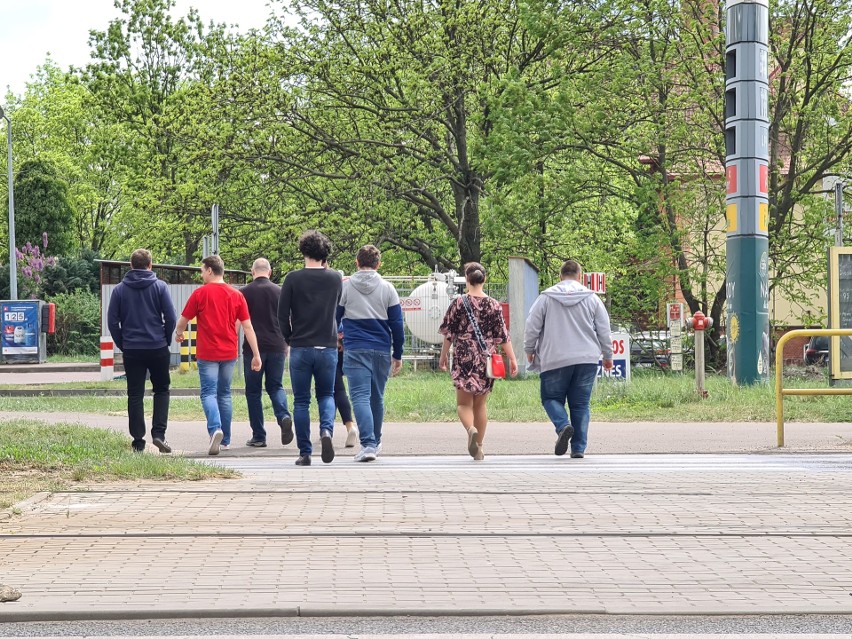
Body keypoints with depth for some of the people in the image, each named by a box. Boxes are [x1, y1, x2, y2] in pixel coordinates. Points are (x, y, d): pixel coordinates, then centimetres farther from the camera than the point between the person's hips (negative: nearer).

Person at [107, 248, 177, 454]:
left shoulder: (119, 290, 2)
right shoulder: (160, 287, -3)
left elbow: (112, 321, 0)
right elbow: (171, 318, -6)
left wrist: (122, 344, 10)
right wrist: (166, 340, 8)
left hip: (131, 350, 1)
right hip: (158, 348, -1)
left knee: (135, 396, 6)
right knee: (161, 390, 13)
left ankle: (138, 441, 5)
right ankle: (158, 433, -2)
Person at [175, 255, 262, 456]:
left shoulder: (200, 293, -6)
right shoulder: (236, 295, 3)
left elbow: (183, 320, 2)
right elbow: (248, 327, 1)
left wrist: (178, 334, 25)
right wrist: (256, 355, 4)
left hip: (207, 353, -4)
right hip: (229, 353, 4)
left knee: (209, 393, -3)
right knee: (224, 394, 13)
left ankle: (215, 429, -28)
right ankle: (225, 440, 16)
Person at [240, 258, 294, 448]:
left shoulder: (244, 293, 0)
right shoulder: (280, 292, 6)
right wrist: (286, 345, 21)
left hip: (253, 347, -2)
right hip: (276, 346, 2)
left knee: (253, 391, 7)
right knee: (275, 386, 14)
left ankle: (258, 436, 5)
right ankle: (284, 416, -16)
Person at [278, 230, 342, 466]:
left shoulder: (293, 279, -6)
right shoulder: (335, 278, 2)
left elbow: (282, 314, -3)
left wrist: (289, 339, 11)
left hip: (300, 348, -2)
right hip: (328, 347, 2)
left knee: (301, 401, 7)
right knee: (326, 395, 16)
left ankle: (305, 453, 5)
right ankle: (326, 430, -12)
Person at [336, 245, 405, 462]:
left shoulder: (344, 287, 0)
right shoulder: (387, 288, 3)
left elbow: (334, 318, 7)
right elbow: (397, 324, 5)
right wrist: (397, 355, 13)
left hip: (355, 350, -2)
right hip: (382, 350, 3)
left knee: (360, 397, -8)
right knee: (377, 398, 16)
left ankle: (368, 444, -23)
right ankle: (375, 441, 28)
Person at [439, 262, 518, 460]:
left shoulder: (459, 303, -4)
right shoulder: (494, 305, 2)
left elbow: (448, 333, 0)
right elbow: (503, 335, 1)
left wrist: (443, 356, 11)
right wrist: (512, 359, 6)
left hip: (464, 358, -2)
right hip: (486, 359, 2)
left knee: (463, 403, 3)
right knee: (480, 404, 12)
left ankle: (471, 429, -28)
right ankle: (478, 448, 15)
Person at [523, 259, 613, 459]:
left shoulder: (545, 298, 1)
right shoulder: (592, 299, 5)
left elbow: (531, 327, 3)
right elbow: (604, 331, 9)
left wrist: (529, 350, 19)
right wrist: (607, 356, 22)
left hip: (555, 360, -2)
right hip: (586, 360, 2)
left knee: (551, 398, 11)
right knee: (580, 404, 7)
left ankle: (563, 425, -17)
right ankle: (579, 448, 3)